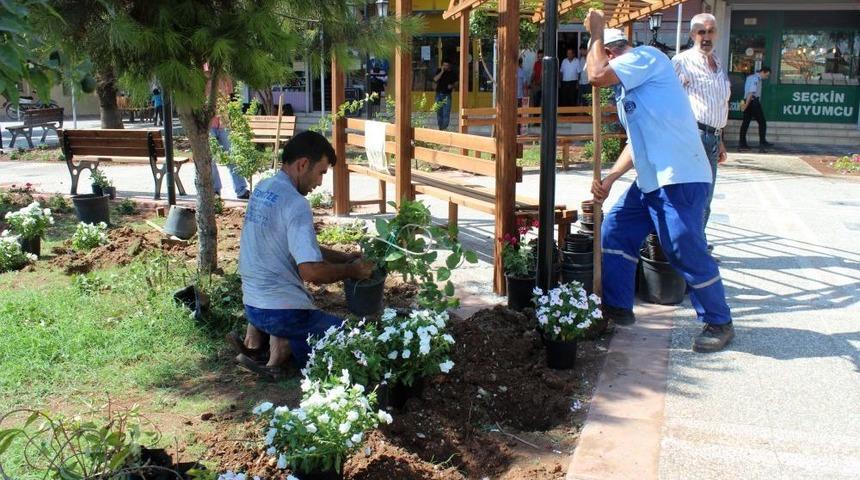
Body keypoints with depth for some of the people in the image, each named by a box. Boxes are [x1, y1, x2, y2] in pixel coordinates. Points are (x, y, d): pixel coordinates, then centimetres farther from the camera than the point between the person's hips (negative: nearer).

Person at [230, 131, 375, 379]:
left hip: (251, 304, 8)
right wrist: (352, 270, -11)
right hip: (282, 311, -8)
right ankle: (281, 353, -11)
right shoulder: (295, 204, -20)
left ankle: (253, 343, 12)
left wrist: (345, 257, 12)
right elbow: (311, 271, -28)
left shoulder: (262, 189, 9)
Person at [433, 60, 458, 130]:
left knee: (446, 112, -10)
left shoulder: (452, 73, 2)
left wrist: (452, 85, -10)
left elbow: (456, 82, 10)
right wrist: (442, 72, -15)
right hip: (439, 94, 2)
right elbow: (435, 79, -9)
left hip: (447, 95, -2)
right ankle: (440, 126, 16)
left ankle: (444, 127, -10)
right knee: (439, 111, 7)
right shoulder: (439, 71, 5)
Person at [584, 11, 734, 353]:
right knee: (615, 231, 14)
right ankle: (618, 307, 25)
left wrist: (595, 32, -3)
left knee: (687, 252, -5)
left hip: (680, 179, -10)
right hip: (650, 181, 10)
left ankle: (719, 323, 11)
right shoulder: (626, 89, 21)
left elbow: (597, 75, -20)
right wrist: (609, 178, 11)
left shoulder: (645, 56, -6)